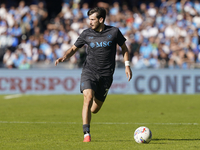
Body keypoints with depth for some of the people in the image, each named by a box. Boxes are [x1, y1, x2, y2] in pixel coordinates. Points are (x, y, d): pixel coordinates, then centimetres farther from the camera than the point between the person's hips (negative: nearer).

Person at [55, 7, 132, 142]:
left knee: (95, 109, 5)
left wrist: (127, 65, 5)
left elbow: (124, 48, 13)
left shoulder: (114, 32, 0)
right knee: (88, 98, -25)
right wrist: (64, 57, -10)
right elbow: (74, 49, 10)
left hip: (106, 75, 0)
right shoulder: (87, 34, 2)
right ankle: (86, 134, -23)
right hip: (89, 71, 0)